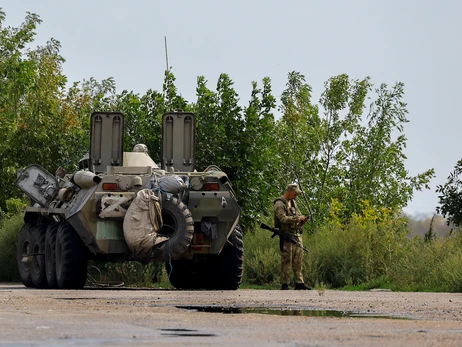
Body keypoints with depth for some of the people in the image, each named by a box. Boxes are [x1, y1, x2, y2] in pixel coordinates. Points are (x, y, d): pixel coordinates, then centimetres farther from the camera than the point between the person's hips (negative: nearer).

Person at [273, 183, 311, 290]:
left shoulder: (293, 202, 19)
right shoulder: (279, 204, -8)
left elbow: (298, 215, 26)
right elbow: (283, 218, -19)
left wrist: (302, 220, 3)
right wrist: (297, 218, -16)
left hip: (297, 235, 8)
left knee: (298, 260, 5)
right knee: (286, 261, -7)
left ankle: (299, 283, 8)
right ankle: (284, 284, -5)